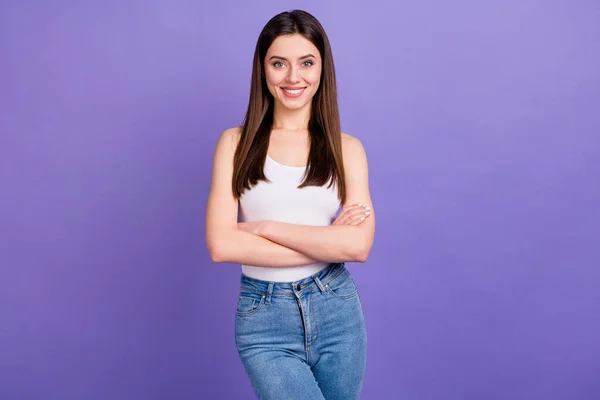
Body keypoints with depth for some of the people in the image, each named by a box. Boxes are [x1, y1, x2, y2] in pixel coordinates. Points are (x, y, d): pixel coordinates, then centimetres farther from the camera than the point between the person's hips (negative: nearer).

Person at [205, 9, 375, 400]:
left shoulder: (346, 148, 2)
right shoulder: (236, 143, 0)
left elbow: (360, 244, -11)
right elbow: (221, 244, -11)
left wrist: (265, 227, -13)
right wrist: (327, 242, -12)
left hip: (337, 311, 2)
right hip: (264, 318, -2)